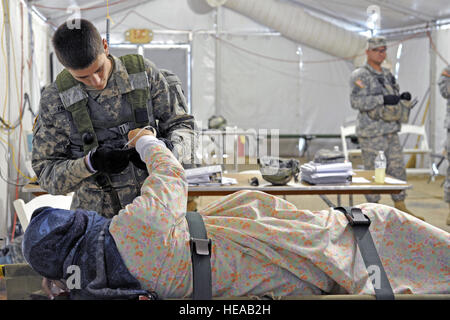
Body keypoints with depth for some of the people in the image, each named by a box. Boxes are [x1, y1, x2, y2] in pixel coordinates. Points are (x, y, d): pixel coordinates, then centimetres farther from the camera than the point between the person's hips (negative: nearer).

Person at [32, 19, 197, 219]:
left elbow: (181, 124, 3)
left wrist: (168, 148, -20)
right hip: (96, 214, 0)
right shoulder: (55, 99, -5)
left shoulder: (143, 72, -4)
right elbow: (46, 173, -4)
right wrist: (91, 163, -23)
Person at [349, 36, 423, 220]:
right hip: (371, 132, -7)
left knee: (397, 168, 9)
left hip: (391, 130, 7)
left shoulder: (387, 75, 16)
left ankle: (400, 207, 18)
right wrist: (382, 99, -29)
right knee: (373, 172, -1)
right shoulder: (359, 76, -7)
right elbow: (356, 101, -21)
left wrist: (403, 98, -1)